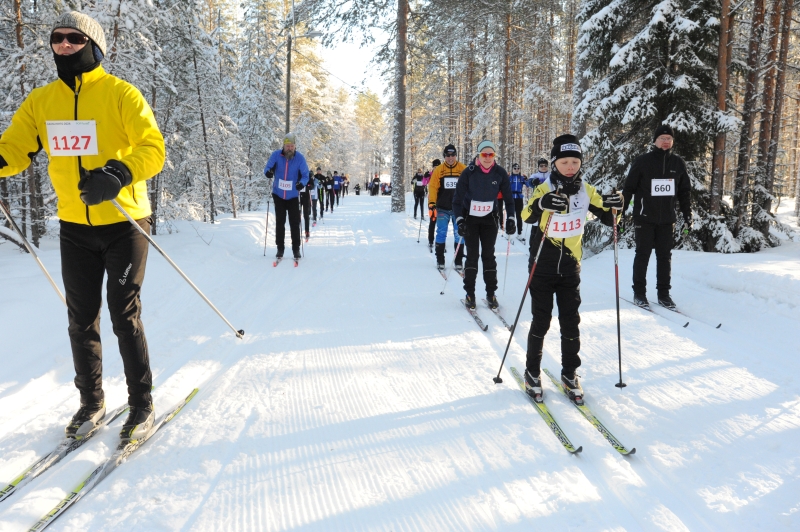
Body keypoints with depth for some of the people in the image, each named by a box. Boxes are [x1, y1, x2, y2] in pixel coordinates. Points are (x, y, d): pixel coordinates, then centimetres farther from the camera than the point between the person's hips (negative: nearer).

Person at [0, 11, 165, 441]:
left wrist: (117, 175, -34)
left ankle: (142, 406, 14)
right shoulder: (40, 101, 7)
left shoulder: (120, 94, -7)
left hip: (124, 224, -4)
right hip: (74, 228, 5)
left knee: (125, 317, -1)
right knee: (81, 320, 11)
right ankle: (91, 402, 28)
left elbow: (153, 149, -16)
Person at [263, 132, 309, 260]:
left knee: (295, 223, 0)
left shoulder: (300, 158, -11)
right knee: (280, 222, 7)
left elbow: (305, 175, -9)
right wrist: (268, 172, -29)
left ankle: (296, 249, 11)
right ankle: (280, 248, 17)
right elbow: (268, 167, -5)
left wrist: (302, 183, -31)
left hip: (293, 196, -1)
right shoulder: (276, 155, -10)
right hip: (278, 194, 1)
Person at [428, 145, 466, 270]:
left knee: (459, 234, 3)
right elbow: (433, 186, -1)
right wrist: (431, 201, -12)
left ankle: (458, 261, 12)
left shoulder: (463, 169, 1)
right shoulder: (438, 170, 3)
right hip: (443, 208, 0)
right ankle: (440, 260, 12)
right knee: (441, 233, 1)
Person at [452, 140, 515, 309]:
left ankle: (491, 293, 10)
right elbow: (458, 198, -12)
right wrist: (459, 220, -20)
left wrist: (510, 219, -5)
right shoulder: (469, 172, -14)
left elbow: (508, 197, 2)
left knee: (488, 256, 2)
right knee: (472, 255, -2)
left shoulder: (500, 173, -8)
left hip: (489, 219, 2)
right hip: (470, 218, -2)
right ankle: (470, 294, 6)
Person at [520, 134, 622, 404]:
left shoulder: (586, 191, -1)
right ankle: (532, 372, 21)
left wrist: (613, 206, -20)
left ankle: (569, 374, 22)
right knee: (541, 322, 4)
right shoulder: (544, 189, -12)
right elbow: (527, 216, -30)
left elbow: (608, 219, 2)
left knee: (570, 323, 7)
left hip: (570, 269, 3)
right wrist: (542, 204, -52)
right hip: (542, 268, -3)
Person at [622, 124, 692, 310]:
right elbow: (628, 188, -4)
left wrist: (687, 214, 9)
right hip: (644, 218, -3)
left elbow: (685, 191, 13)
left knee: (665, 256, 8)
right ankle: (639, 293, 11)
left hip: (667, 219, 3)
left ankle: (664, 293, 16)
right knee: (643, 254, 3)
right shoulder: (642, 161, -5)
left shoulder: (678, 164, 7)